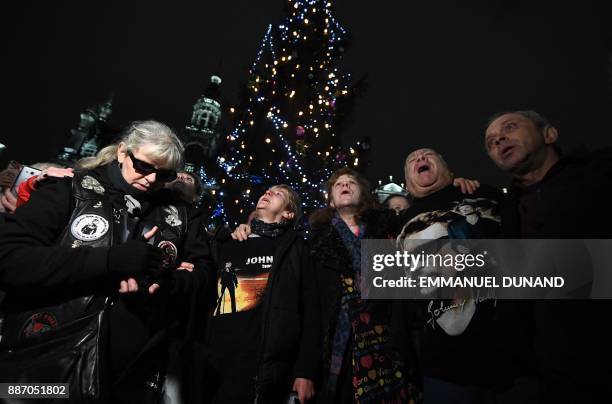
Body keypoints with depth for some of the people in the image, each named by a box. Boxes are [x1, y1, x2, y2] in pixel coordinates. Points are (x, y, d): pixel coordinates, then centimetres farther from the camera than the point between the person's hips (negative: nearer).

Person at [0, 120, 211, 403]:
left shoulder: (178, 216, 5)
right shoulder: (69, 191, -2)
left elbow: (200, 273, 5)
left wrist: (164, 283, -17)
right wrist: (111, 260, -23)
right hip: (40, 365, -2)